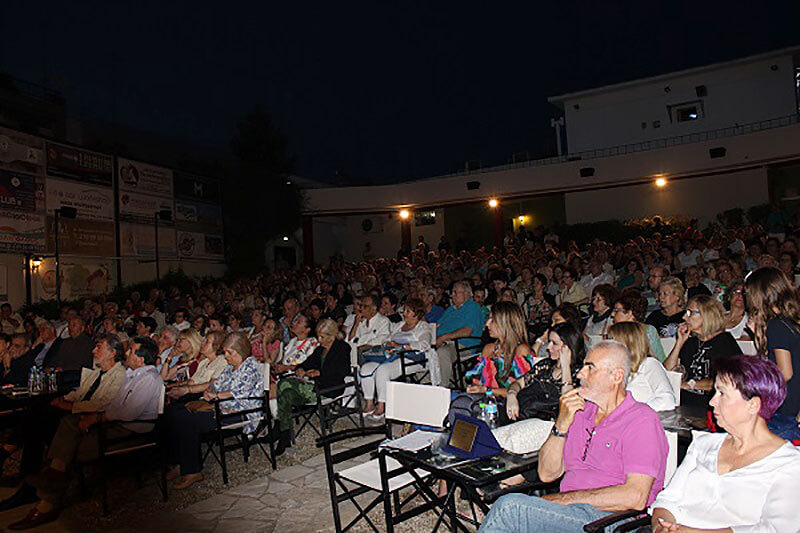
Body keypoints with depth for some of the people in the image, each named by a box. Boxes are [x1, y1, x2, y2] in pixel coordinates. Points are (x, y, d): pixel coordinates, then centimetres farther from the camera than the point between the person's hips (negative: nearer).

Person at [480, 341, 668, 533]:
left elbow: (636, 497, -17)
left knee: (509, 506, -24)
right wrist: (561, 424, -4)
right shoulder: (580, 411, 16)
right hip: (570, 510, 6)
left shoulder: (643, 420, -5)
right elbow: (547, 474, 11)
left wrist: (563, 499, -16)